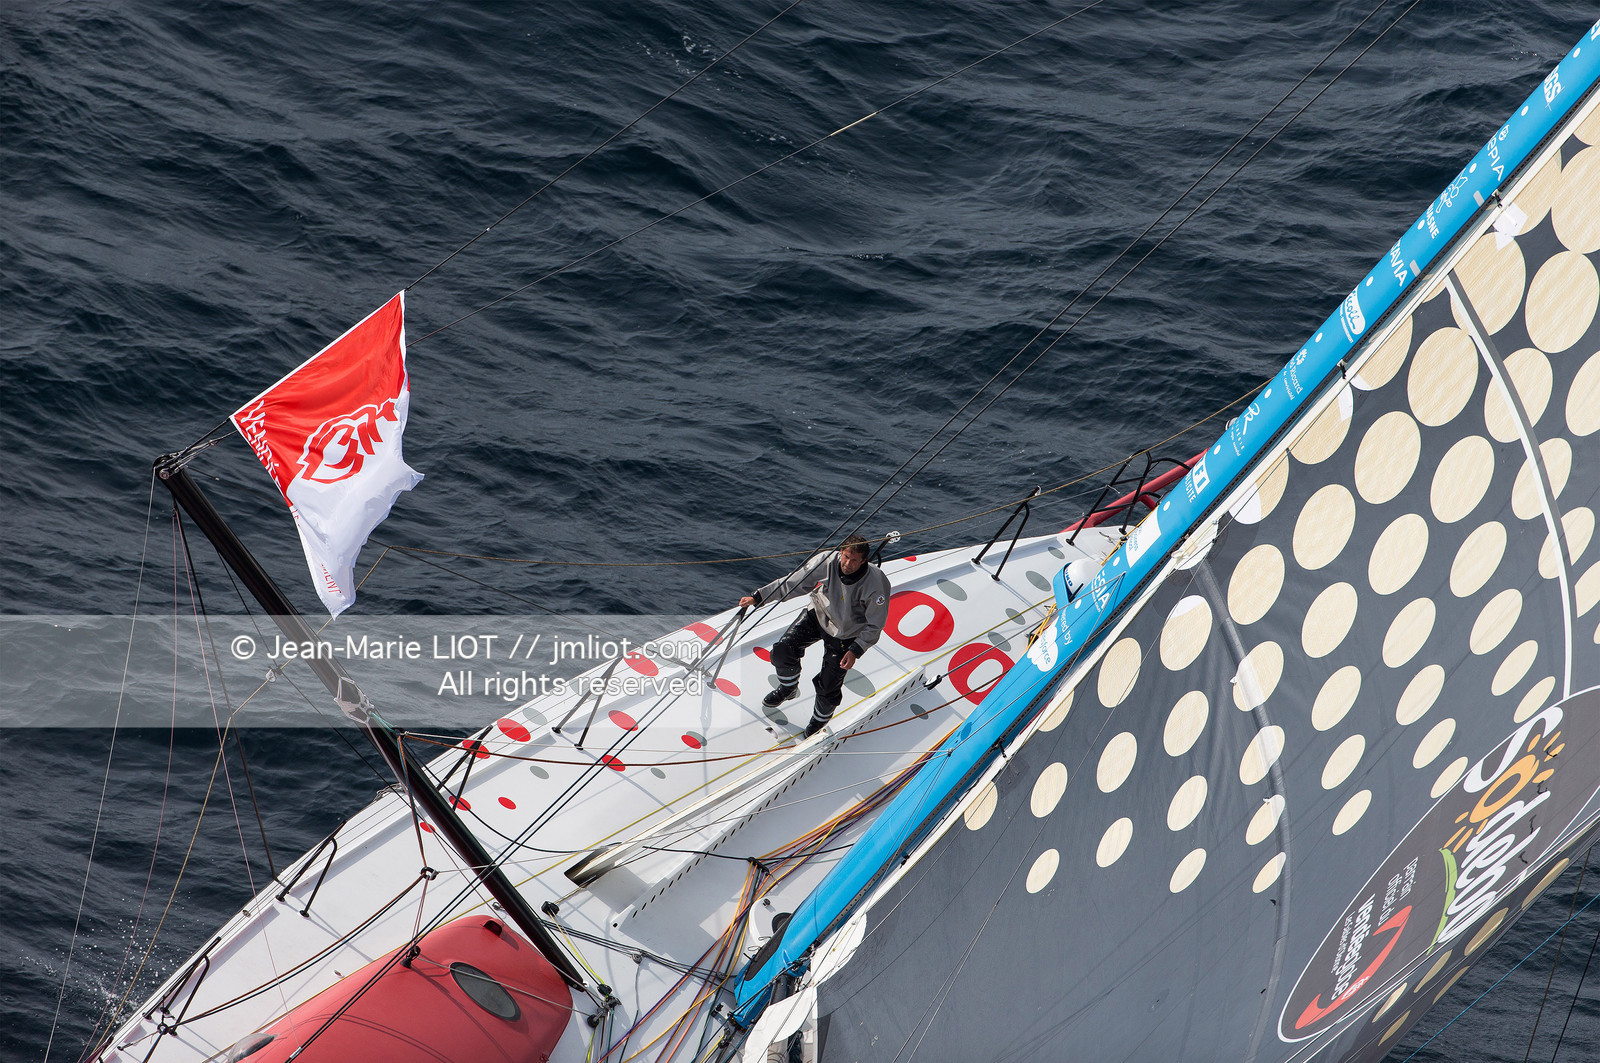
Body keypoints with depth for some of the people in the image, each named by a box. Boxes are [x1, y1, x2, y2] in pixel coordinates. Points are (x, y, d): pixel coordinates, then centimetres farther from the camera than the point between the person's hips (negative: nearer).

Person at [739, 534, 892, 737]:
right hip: (819, 615, 3)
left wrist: (855, 651, -27)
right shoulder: (827, 562, -25)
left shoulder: (877, 584, -32)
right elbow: (792, 582, -14)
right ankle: (788, 688, 28)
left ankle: (821, 718, 33)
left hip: (846, 634, -3)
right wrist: (758, 597, -15)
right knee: (783, 650, -8)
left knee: (828, 686, -4)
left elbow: (874, 625, -18)